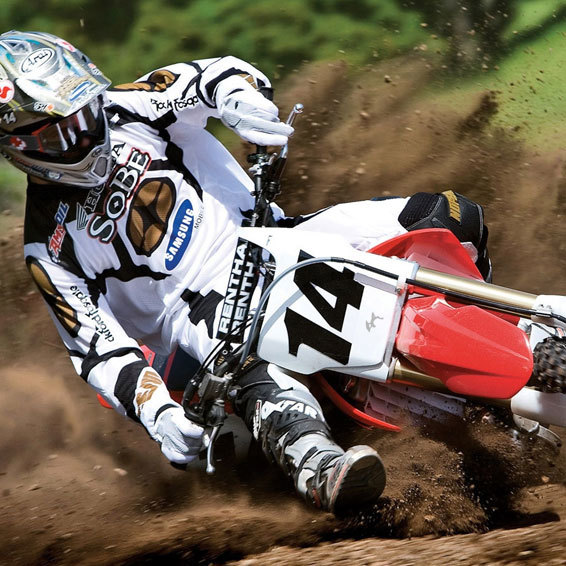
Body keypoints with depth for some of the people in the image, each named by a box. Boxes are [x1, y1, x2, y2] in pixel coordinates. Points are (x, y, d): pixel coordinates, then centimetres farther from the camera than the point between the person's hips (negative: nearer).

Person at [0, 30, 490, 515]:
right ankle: (317, 465, -65)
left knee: (445, 216, -13)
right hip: (206, 306, -4)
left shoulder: (122, 113, -1)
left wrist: (240, 100, -34)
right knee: (252, 369, -43)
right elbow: (97, 346, -12)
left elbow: (217, 74, -8)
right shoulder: (51, 249, -7)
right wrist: (158, 413, -29)